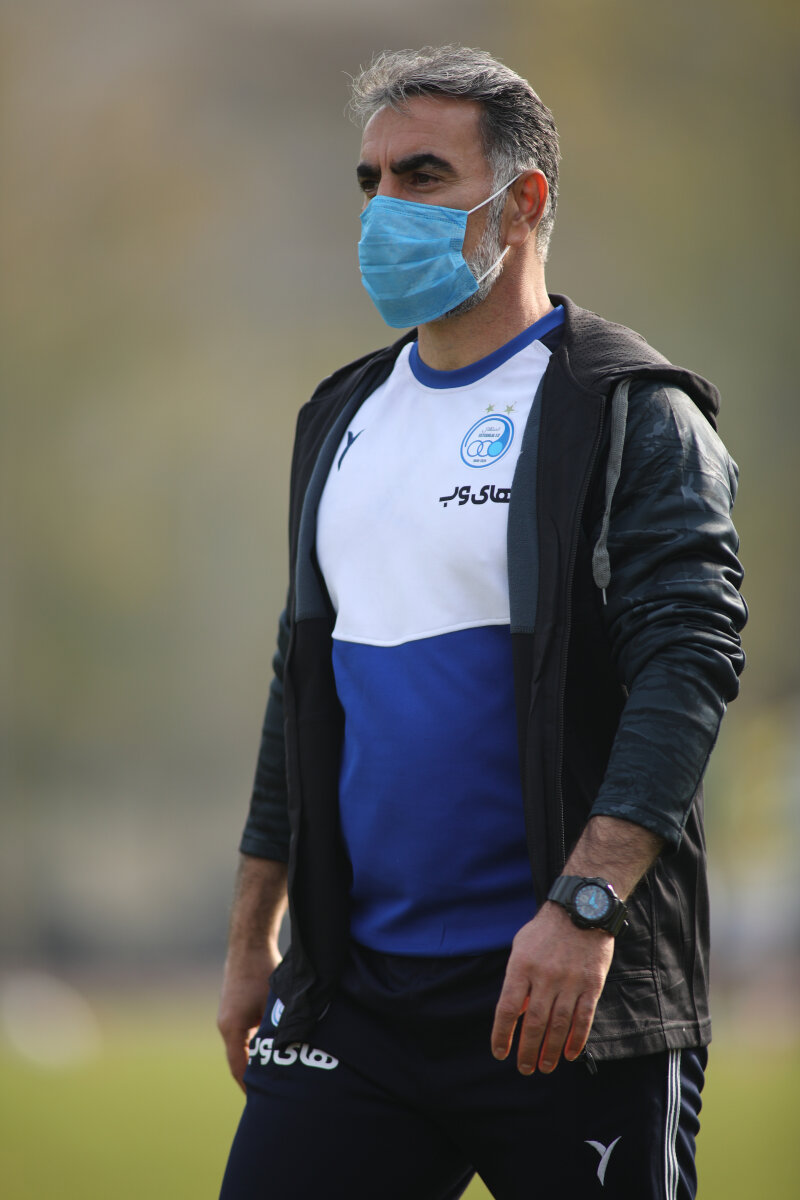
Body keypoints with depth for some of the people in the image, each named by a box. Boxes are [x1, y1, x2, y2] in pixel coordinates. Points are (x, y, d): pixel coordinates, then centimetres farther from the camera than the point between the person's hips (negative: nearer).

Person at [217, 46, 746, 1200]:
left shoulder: (631, 414, -5)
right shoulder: (345, 417, 16)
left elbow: (691, 661, -16)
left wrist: (582, 904, -27)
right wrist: (253, 940, 20)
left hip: (565, 990, -6)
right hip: (352, 991, 6)